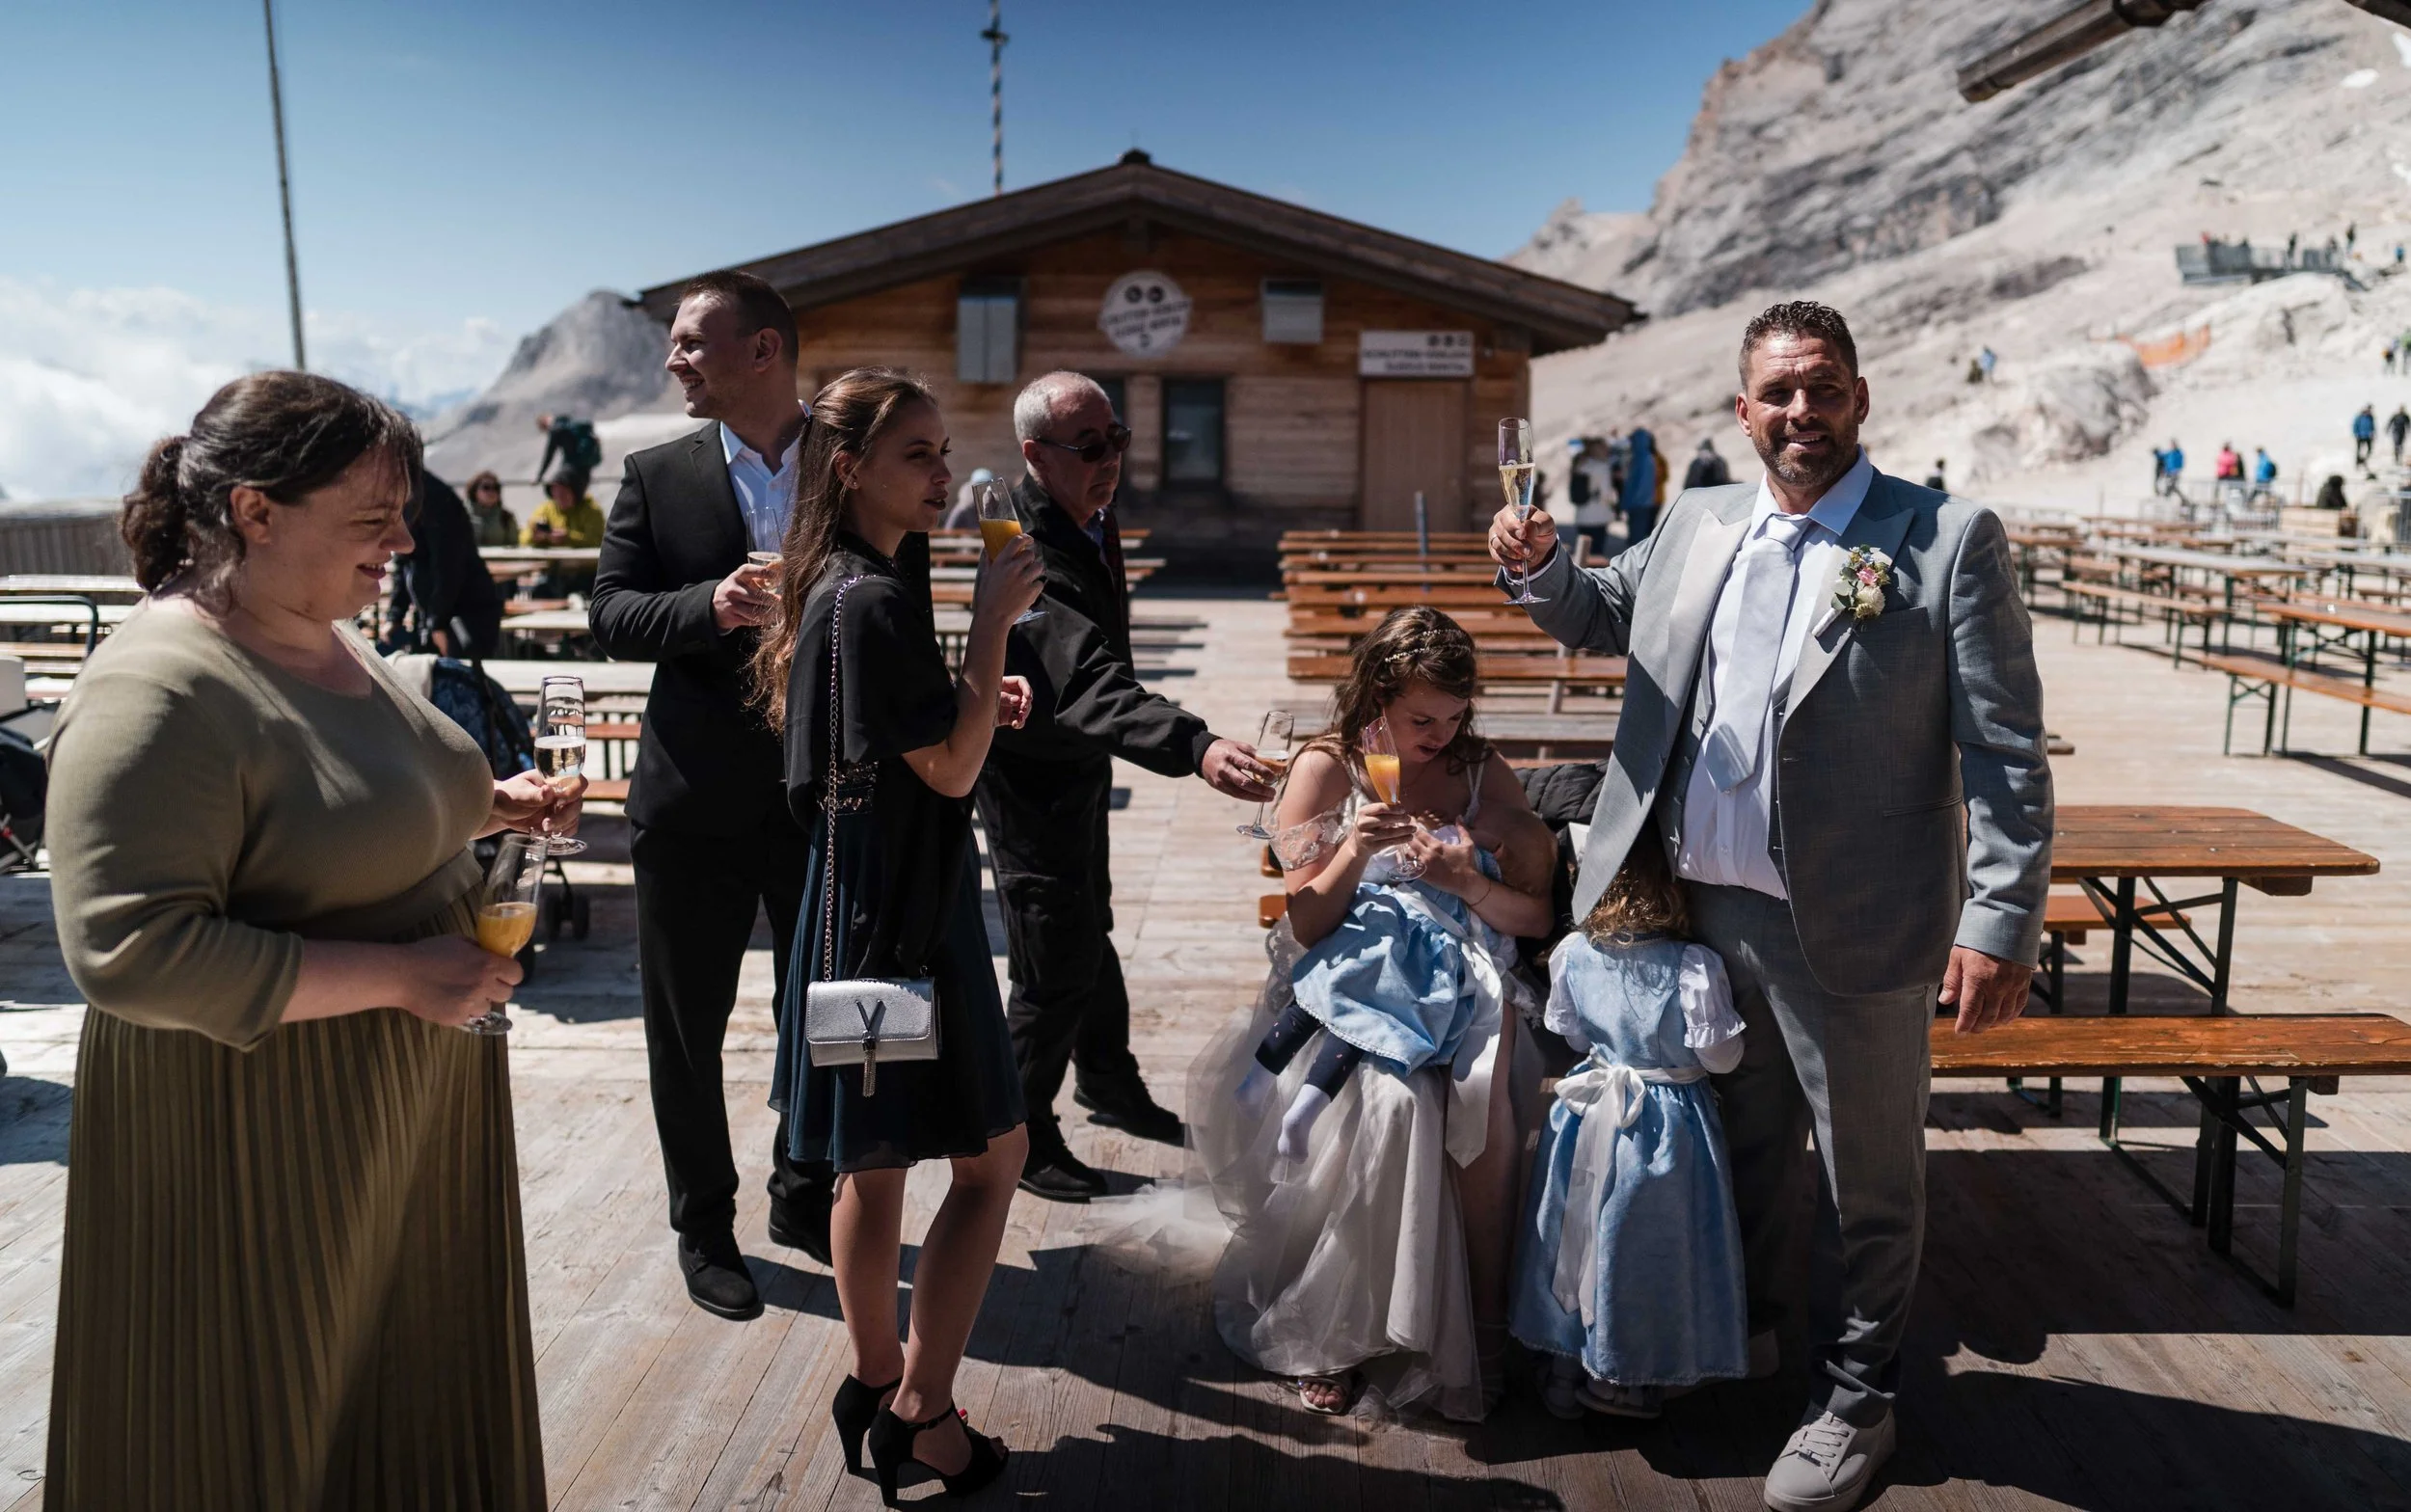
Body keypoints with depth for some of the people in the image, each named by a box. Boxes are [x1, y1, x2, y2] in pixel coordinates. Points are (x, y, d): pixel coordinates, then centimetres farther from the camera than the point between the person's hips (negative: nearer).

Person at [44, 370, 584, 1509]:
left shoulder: (327, 640, 6)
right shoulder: (158, 691, -23)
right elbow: (128, 950, -27)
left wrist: (484, 806, 3)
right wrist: (396, 974, -26)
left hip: (405, 1103, 8)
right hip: (266, 1148, -8)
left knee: (403, 1390, 21)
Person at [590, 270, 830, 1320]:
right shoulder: (658, 476, 1)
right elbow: (611, 613, -5)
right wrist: (711, 606, -23)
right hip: (697, 798, 0)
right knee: (686, 1027, 10)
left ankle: (805, 1201, 37)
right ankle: (704, 1227, 30)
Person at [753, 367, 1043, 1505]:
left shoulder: (835, 588, 12)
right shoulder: (878, 600, -19)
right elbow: (952, 770, -19)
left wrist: (978, 705, 8)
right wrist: (992, 624, -17)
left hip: (861, 898, 10)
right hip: (903, 910, -10)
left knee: (874, 1161, 16)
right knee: (992, 1155, 1)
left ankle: (877, 1383, 29)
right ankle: (920, 1412, 9)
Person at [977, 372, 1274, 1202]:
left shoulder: (1088, 526, -1)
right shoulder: (1029, 556, -32)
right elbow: (1092, 685, -45)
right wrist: (1195, 748, -57)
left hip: (1078, 765, 10)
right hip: (1030, 781, -10)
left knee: (1089, 932, 24)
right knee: (1056, 967, -1)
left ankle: (1110, 1084, 45)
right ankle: (1021, 1139, 19)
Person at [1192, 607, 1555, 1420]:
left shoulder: (1485, 775, 12)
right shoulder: (1326, 767, 5)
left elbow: (1537, 917, 8)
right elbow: (1306, 925, 2)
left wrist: (1467, 882, -11)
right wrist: (1355, 852, -15)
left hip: (1461, 986, 2)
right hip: (1353, 980, -2)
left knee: (1477, 1094, -31)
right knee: (1389, 1099, -32)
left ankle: (1480, 1326, -14)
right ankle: (1333, 1331, -13)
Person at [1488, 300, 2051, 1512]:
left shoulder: (1949, 541, -9)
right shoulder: (1697, 524, 6)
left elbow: (2005, 754, -11)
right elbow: (1599, 616, 20)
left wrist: (2000, 924, -16)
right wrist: (1540, 565, -2)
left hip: (1850, 924, -4)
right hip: (1707, 906, 5)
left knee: (1866, 1180, 12)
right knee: (1744, 1143, 23)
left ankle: (1854, 1397, 32)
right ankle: (1743, 1332, 45)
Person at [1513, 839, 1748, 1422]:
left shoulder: (1572, 954, -10)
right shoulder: (1694, 965, -22)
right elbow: (1722, 1055, -13)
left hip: (1590, 1115, 4)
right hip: (1668, 1127, -4)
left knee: (1579, 1237, 17)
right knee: (1646, 1244, 11)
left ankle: (1564, 1372, 29)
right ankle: (1622, 1382, 23)